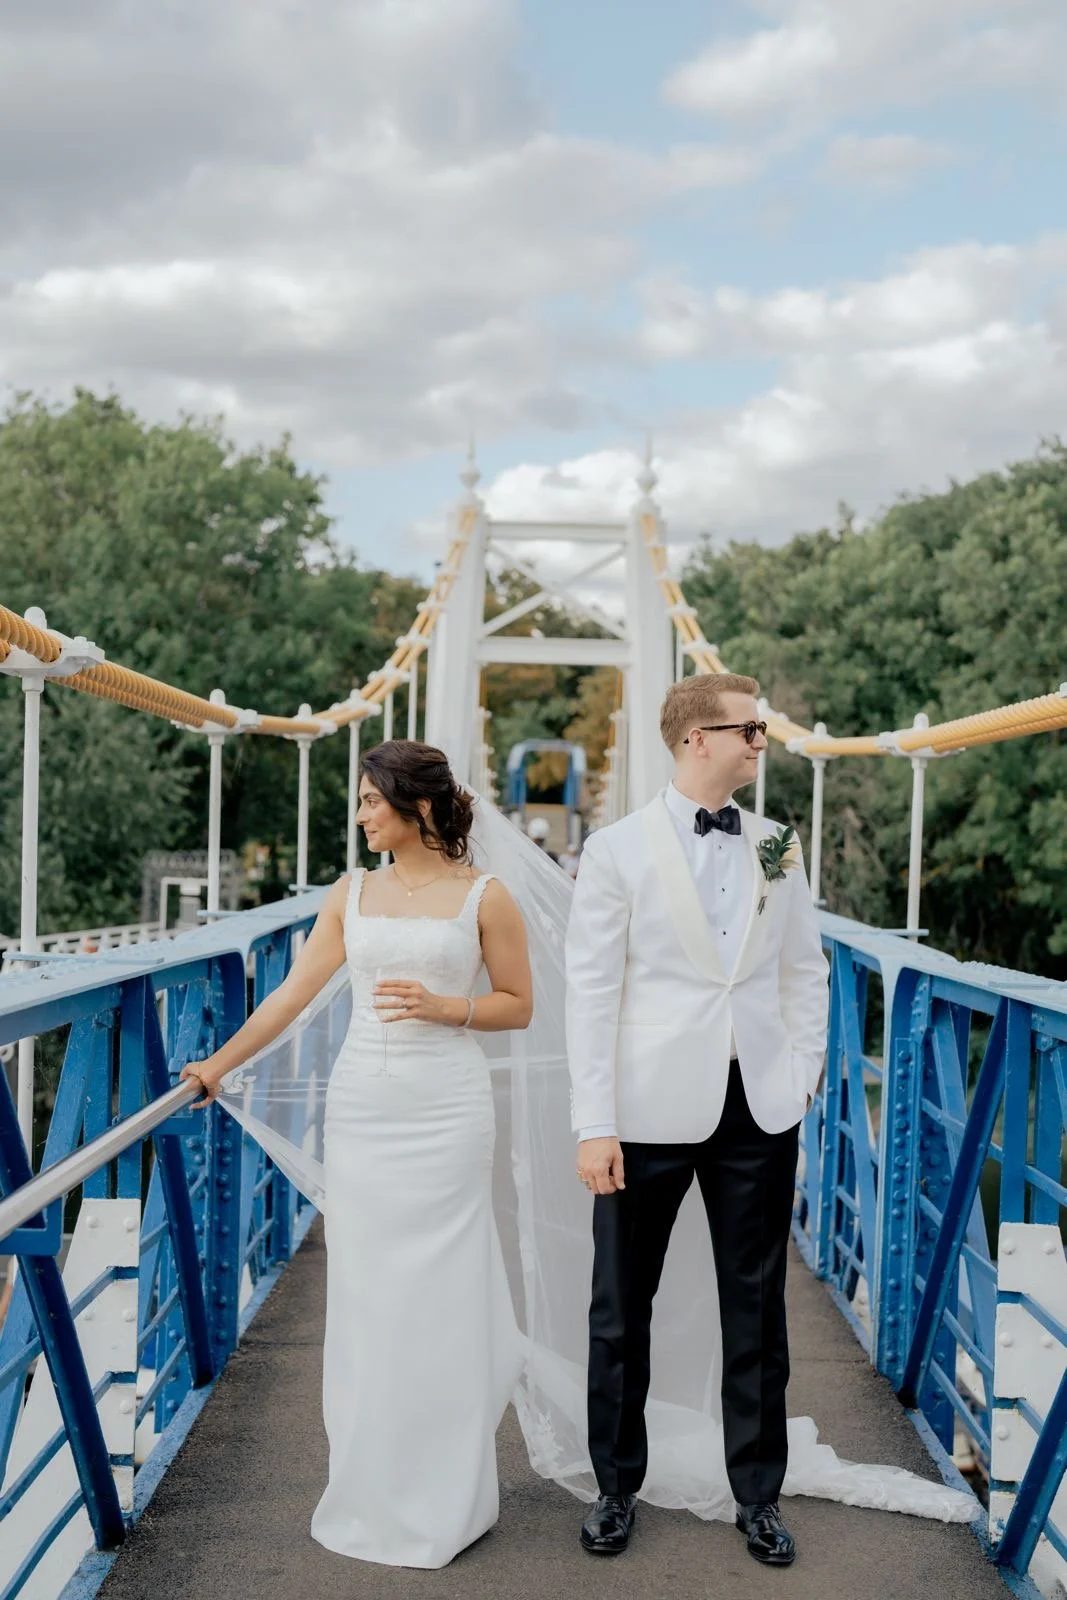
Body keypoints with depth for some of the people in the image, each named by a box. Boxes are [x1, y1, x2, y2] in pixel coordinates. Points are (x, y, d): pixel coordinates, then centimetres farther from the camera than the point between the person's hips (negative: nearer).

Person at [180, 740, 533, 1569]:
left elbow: (518, 1005, 1)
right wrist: (219, 1063, 6)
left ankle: (440, 1500, 20)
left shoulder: (484, 897, -3)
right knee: (365, 1296, 8)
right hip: (360, 1110, 3)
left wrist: (441, 1006, -14)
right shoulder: (352, 894, 6)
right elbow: (292, 993, 8)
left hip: (446, 1111, -3)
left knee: (439, 1296, 4)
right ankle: (371, 1490, 23)